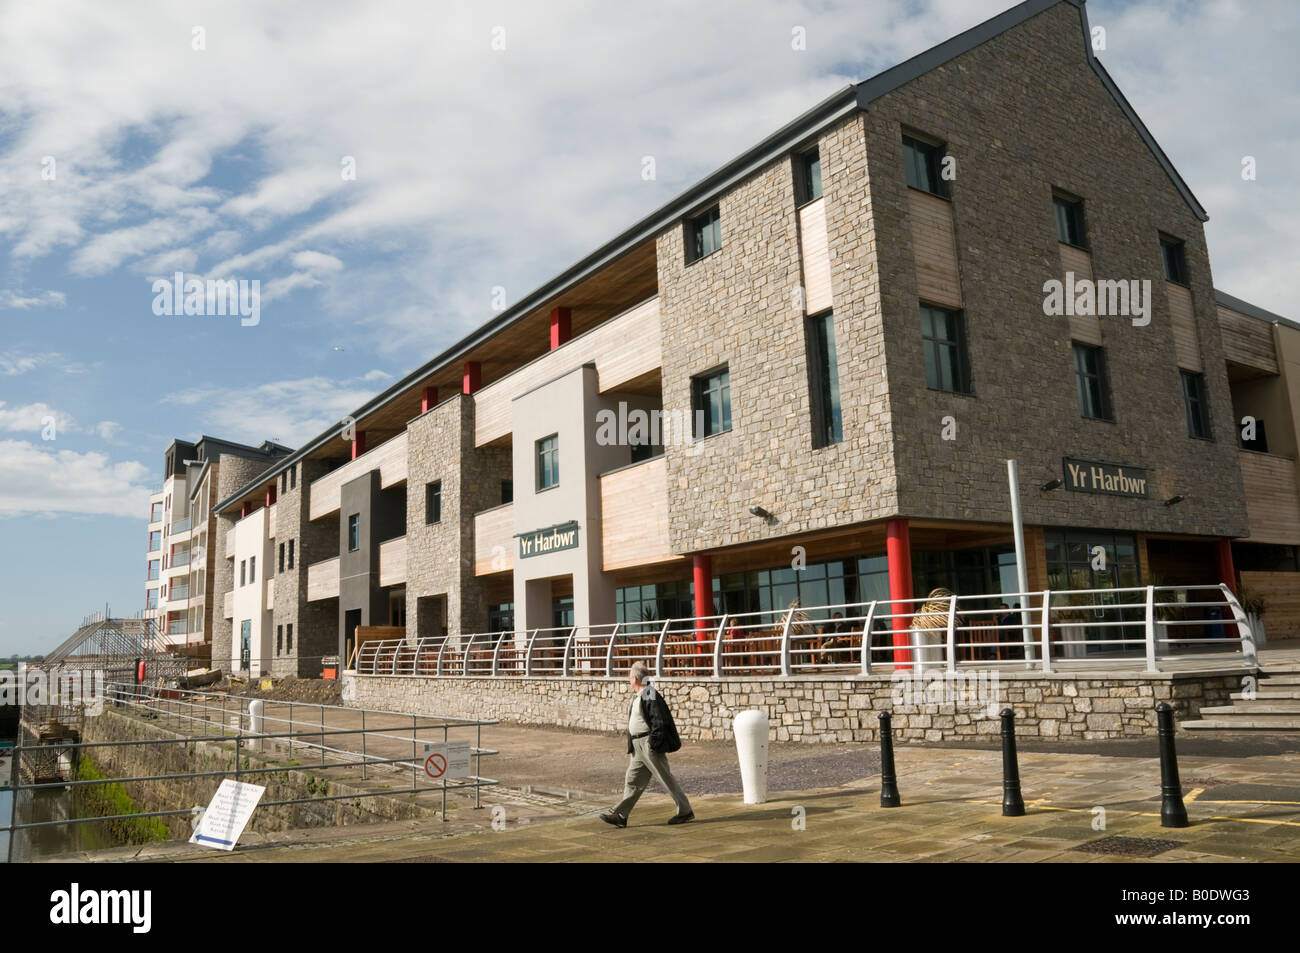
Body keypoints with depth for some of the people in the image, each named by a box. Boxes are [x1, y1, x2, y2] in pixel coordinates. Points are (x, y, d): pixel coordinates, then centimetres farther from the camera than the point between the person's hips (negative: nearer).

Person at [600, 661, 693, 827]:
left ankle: (685, 811, 10)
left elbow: (660, 722, -21)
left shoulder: (650, 696, -17)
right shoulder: (638, 696, 14)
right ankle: (620, 815, 12)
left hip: (649, 745, -10)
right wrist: (632, 746, 22)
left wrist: (654, 744, -21)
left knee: (666, 779, -1)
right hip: (638, 747, 10)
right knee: (632, 781, 9)